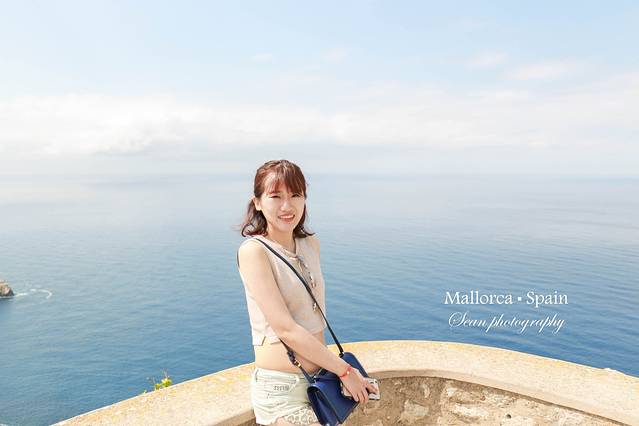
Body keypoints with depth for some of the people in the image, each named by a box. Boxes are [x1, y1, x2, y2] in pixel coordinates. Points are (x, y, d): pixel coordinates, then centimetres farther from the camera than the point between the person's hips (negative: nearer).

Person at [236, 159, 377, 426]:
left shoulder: (311, 244, 4)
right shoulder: (253, 251, -16)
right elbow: (286, 329, -19)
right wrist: (345, 371, -13)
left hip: (322, 377, 6)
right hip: (281, 387, -6)